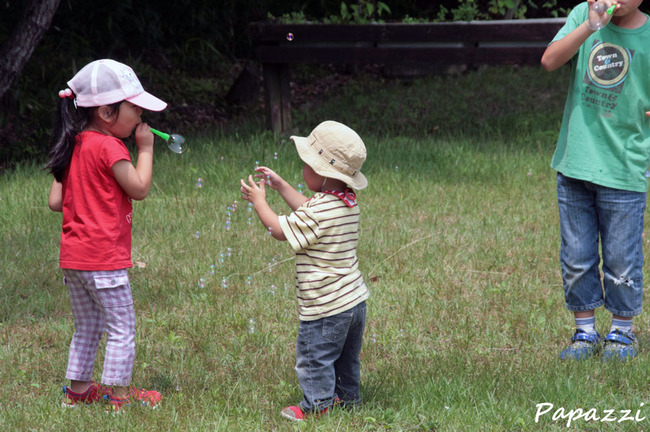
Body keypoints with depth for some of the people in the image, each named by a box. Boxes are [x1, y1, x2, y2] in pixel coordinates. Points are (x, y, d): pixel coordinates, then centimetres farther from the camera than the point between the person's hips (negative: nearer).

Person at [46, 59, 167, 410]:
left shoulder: (73, 146, 10)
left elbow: (55, 202, 10)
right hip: (103, 257, -8)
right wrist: (145, 148, -3)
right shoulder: (108, 147, -15)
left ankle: (77, 391, 23)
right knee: (122, 326, 1)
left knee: (87, 328, 18)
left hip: (73, 256, 9)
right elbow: (139, 188, -13)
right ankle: (118, 395, 3)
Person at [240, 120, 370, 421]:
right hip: (355, 300, 9)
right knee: (346, 358, 23)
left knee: (314, 357, 7)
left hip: (326, 308, -9)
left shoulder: (320, 210, -26)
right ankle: (347, 397, 36)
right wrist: (280, 186, 22)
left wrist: (259, 201, -2)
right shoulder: (348, 203, 3)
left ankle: (318, 405, 16)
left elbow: (280, 230, -15)